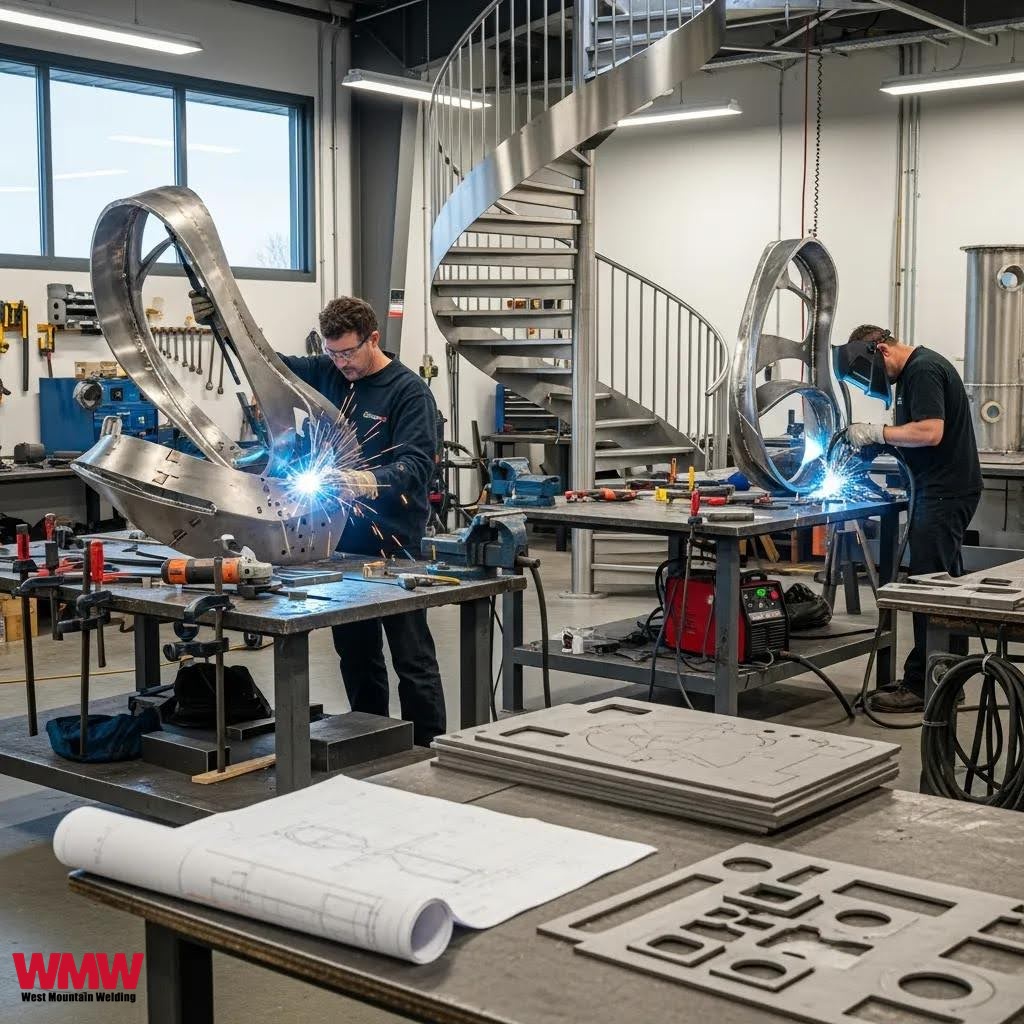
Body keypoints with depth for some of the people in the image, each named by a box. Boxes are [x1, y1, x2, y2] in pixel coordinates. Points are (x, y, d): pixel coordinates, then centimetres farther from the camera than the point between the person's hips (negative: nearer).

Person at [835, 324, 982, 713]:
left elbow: (930, 432, -25)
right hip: (942, 491, 11)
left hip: (947, 494, -11)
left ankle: (921, 685, -6)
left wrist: (876, 432, -16)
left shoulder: (924, 370, -14)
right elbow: (913, 432, 21)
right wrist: (875, 442, 5)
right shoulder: (914, 372, 17)